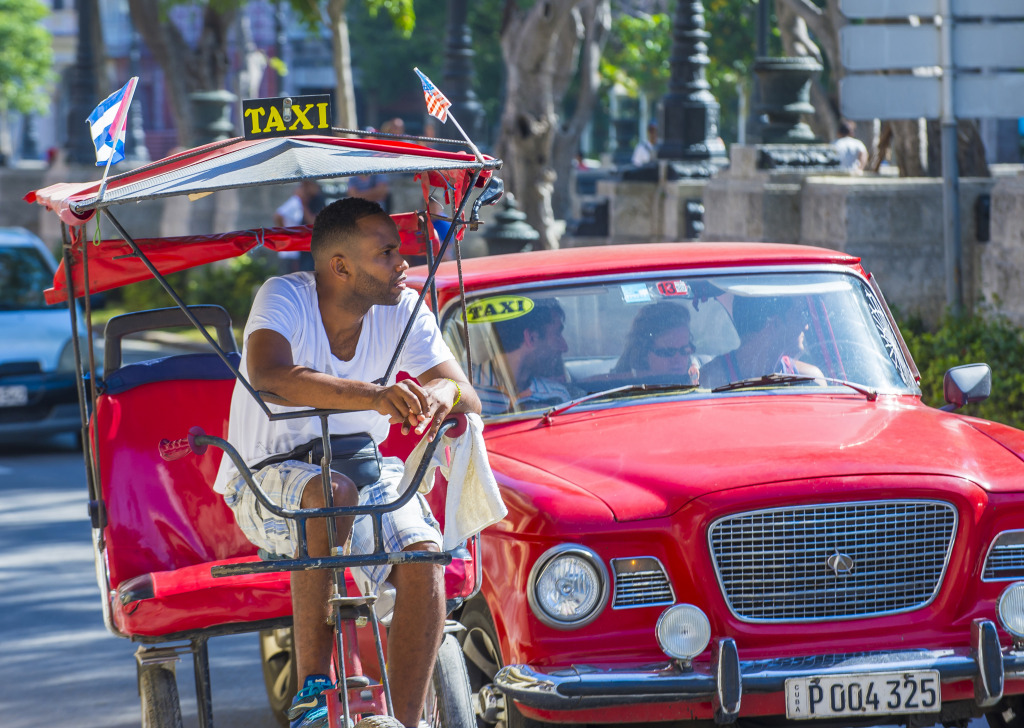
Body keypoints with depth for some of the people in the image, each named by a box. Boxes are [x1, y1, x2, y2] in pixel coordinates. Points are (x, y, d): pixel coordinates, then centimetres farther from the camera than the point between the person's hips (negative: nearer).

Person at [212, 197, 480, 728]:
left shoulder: (403, 310, -6)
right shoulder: (285, 298, -19)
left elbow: (468, 399, -9)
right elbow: (269, 376, -39)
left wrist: (441, 392, -36)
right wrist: (373, 397, -52)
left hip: (366, 473, 4)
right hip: (268, 482, -4)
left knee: (424, 555, -25)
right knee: (330, 492, -38)